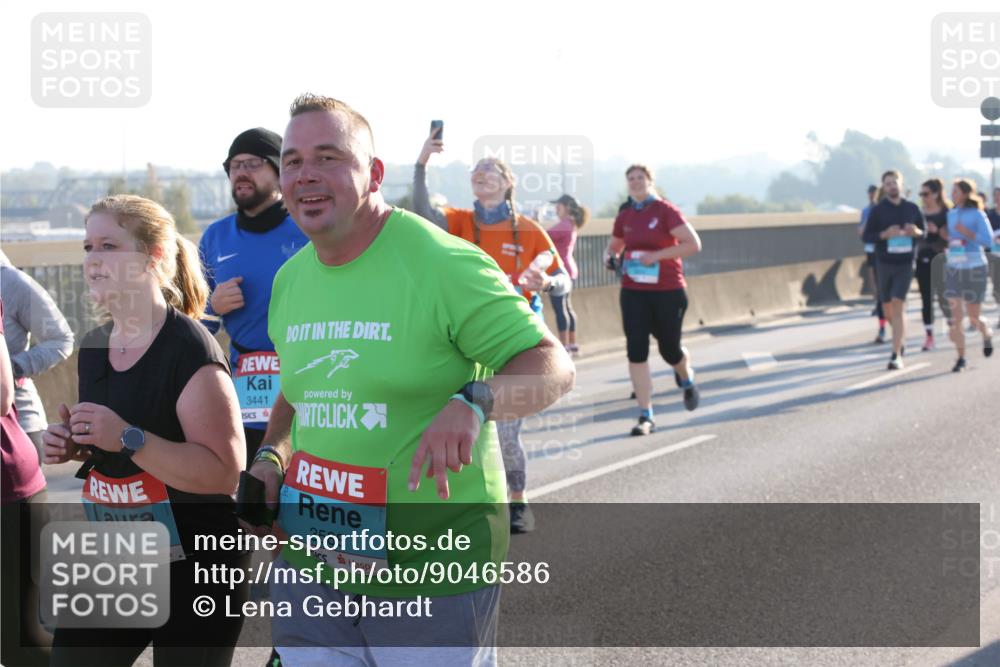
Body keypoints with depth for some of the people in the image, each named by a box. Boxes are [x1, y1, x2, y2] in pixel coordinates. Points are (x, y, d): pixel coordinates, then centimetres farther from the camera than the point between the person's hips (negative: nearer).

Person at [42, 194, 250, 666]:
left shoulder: (190, 351, -18)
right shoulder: (94, 348, 6)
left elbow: (224, 472, -24)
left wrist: (127, 438, -28)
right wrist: (72, 447, 0)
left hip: (193, 569, -7)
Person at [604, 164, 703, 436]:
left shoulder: (665, 211, -8)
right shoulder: (624, 216, 6)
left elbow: (693, 244, -14)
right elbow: (614, 245, 23)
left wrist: (656, 255, -21)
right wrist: (611, 256, -1)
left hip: (668, 291, -3)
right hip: (633, 292, 3)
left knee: (669, 350, 7)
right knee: (636, 351, -8)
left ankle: (686, 379, 45)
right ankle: (646, 416, -5)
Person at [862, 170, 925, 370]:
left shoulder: (912, 209, 3)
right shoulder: (878, 210, -1)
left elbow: (924, 233, 12)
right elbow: (866, 236, -3)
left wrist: (917, 232, -12)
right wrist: (885, 234, -20)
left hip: (905, 264, -1)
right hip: (884, 264, 1)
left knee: (898, 306, -12)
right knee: (888, 309, 11)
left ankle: (896, 355, -13)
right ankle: (901, 337, 41)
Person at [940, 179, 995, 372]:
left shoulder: (977, 215, -8)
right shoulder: (951, 215, 7)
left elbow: (988, 241, -14)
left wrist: (966, 233, -23)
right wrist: (946, 236, -2)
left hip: (975, 269, -4)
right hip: (953, 269, 4)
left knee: (974, 318, 4)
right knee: (955, 317, -8)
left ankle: (987, 335, 38)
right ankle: (961, 358, -2)